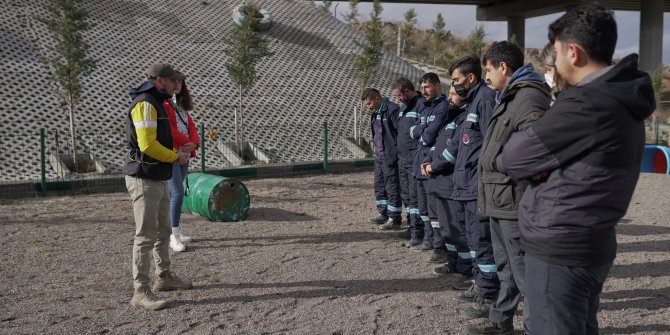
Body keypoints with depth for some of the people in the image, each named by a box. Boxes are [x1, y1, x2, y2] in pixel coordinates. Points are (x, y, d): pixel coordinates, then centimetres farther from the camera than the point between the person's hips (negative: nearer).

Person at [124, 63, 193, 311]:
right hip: (144, 179, -10)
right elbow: (147, 144, -23)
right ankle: (141, 292, -3)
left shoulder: (156, 104, 16)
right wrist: (175, 156, -10)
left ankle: (164, 277, 33)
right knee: (146, 236, -7)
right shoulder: (145, 104, -16)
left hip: (159, 179, 10)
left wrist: (176, 153, 7)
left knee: (163, 232, 19)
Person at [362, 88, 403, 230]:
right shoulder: (375, 113, 14)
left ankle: (395, 219, 4)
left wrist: (397, 152, -17)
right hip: (379, 156, 10)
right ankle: (384, 214, 30)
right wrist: (375, 146, 15)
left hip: (390, 156, -10)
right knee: (379, 186, 17)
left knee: (392, 187, -3)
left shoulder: (392, 110, -16)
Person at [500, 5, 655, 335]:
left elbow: (513, 157, -16)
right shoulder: (622, 100, 10)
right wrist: (541, 163, -7)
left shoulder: (585, 104, -21)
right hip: (591, 243, 10)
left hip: (559, 249, -10)